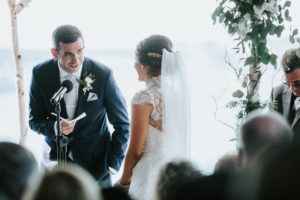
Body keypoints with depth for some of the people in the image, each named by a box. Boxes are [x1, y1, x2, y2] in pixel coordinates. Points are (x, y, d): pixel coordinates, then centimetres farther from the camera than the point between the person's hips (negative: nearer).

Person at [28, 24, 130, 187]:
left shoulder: (103, 74, -17)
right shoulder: (40, 74, -10)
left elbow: (121, 124, -6)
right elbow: (35, 120, -1)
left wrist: (112, 164, -8)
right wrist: (54, 127, -23)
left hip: (95, 162, -1)